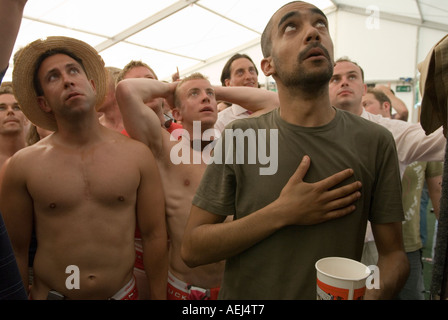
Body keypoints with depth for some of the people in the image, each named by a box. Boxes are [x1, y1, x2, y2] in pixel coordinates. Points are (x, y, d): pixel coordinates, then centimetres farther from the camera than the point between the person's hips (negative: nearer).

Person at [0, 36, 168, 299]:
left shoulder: (138, 155, -9)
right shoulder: (23, 166, -9)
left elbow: (154, 235, -5)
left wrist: (159, 297, -1)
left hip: (124, 292, 1)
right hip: (49, 293, 0)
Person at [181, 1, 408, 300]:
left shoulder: (374, 141, -11)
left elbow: (393, 252, -4)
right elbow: (192, 249, -14)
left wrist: (376, 292, -26)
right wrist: (282, 214, -24)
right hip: (244, 297, 0)